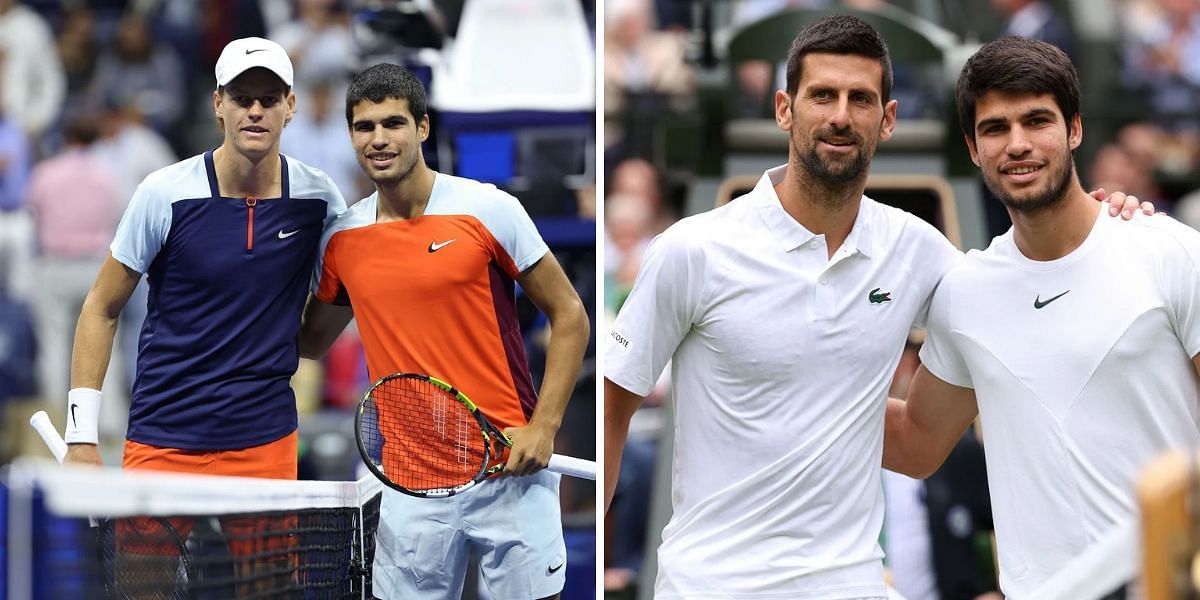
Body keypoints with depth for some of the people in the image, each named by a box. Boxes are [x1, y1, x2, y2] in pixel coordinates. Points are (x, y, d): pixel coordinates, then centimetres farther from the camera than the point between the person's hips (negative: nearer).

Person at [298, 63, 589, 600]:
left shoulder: (489, 210, -4)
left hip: (508, 467, -3)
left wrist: (543, 427, -9)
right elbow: (312, 340, 23)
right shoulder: (341, 238, 7)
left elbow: (568, 315, 0)